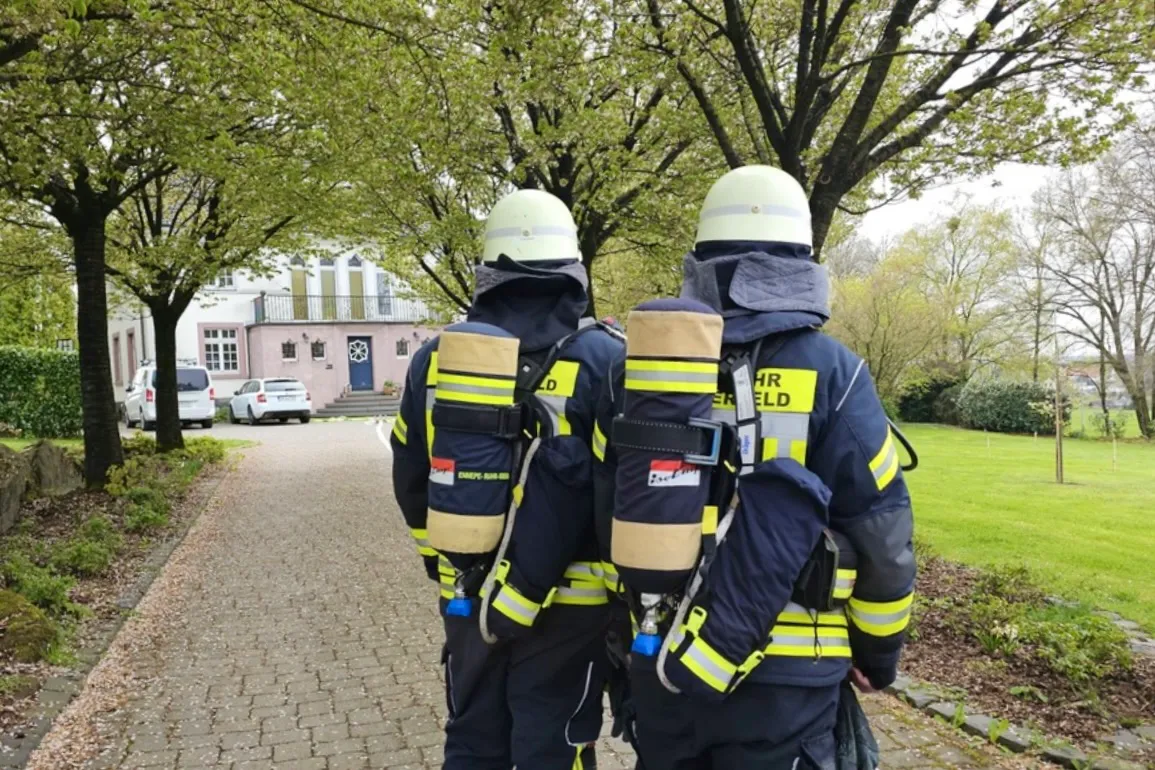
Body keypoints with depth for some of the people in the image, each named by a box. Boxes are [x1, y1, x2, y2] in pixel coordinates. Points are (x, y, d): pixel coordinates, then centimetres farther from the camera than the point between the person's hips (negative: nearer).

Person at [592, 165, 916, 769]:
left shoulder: (636, 366, 0)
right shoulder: (828, 372, -11)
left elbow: (609, 515, 7)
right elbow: (881, 533, -7)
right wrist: (879, 649, 10)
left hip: (659, 659, 4)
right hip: (781, 675, -3)